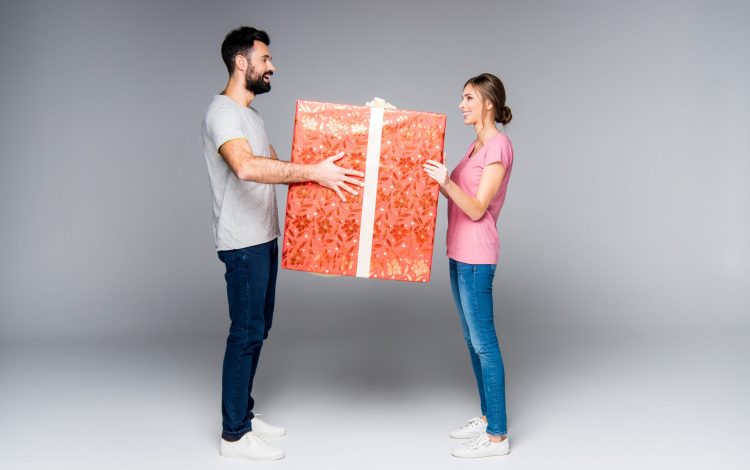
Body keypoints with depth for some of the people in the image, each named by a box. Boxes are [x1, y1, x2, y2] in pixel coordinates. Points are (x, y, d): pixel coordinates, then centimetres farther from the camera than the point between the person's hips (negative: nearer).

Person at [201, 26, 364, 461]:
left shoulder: (250, 114, 16)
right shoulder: (223, 112, -18)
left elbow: (274, 165, 19)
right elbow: (247, 167, -36)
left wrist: (322, 171, 13)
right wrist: (312, 172, -38)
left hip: (263, 239, 10)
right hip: (243, 244, -10)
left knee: (258, 329, 16)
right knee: (246, 333, -3)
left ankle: (244, 414, 29)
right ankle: (235, 434, 9)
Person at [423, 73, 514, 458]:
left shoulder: (499, 146, -13)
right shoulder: (477, 145, 14)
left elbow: (477, 209, -18)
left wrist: (446, 182, -31)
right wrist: (438, 179, 9)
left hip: (476, 257, -10)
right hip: (460, 253, 10)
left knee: (483, 342, -4)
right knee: (472, 339, 15)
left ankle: (497, 435, 5)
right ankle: (487, 417, 27)